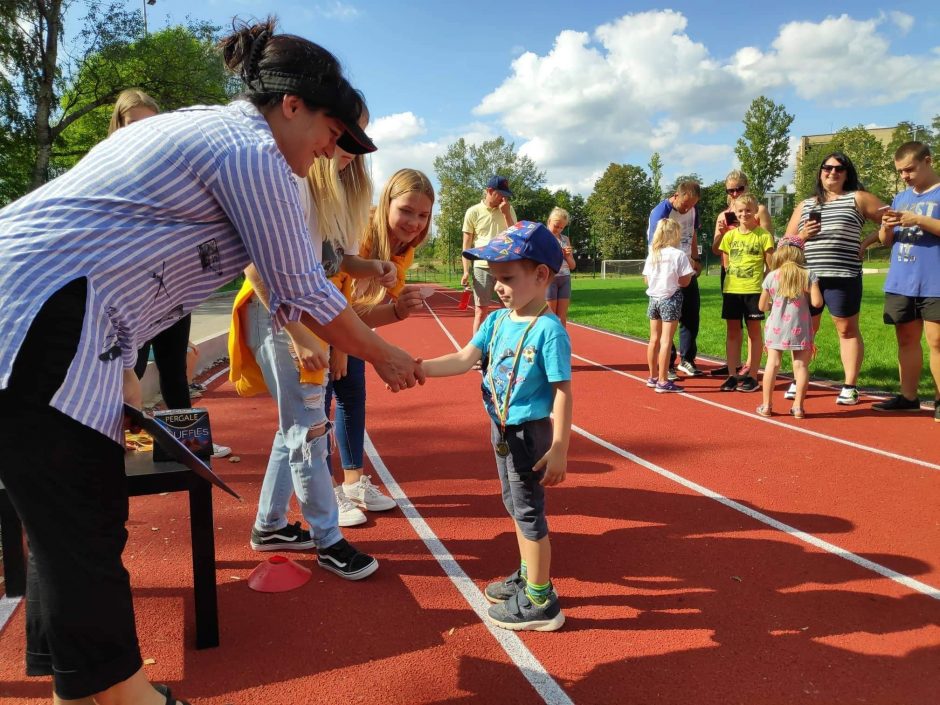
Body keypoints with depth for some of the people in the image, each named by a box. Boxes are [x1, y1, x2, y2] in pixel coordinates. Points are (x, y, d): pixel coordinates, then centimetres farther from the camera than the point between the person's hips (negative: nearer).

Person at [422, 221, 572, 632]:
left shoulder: (549, 330, -21)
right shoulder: (497, 321, 2)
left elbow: (563, 392, -20)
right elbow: (464, 359, -3)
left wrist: (559, 449, -21)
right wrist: (418, 368, -17)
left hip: (530, 432, -8)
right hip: (503, 429, 8)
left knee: (528, 512, 3)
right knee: (515, 506, 22)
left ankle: (540, 604, 18)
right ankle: (528, 577, 42)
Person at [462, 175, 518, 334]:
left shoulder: (508, 210, 7)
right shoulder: (473, 212, 1)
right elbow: (467, 243, 2)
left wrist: (506, 213, -7)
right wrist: (466, 271, -4)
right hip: (482, 267, -2)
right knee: (480, 311, 1)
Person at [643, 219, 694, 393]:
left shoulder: (652, 255, 5)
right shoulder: (679, 255, -11)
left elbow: (646, 280, 7)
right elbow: (684, 281, -11)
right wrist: (690, 270, 6)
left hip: (653, 298, 6)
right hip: (670, 299, -6)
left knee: (654, 339, 15)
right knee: (666, 340, -4)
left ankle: (653, 377, 26)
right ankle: (663, 381, -3)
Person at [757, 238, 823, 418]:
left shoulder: (771, 277, 1)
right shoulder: (808, 275, -3)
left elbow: (762, 306, 8)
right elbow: (817, 302, -9)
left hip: (776, 327, 1)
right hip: (799, 329, -1)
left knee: (772, 363, 4)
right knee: (801, 365, 4)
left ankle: (766, 405, 6)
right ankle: (798, 406, 4)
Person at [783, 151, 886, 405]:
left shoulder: (858, 198, 7)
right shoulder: (805, 205, 17)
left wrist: (866, 242, -2)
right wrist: (802, 236, -2)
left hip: (843, 277, -3)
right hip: (807, 277, 3)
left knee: (847, 330, 2)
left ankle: (850, 387, 7)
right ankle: (798, 381, 16)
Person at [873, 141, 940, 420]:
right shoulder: (901, 197, 16)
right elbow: (886, 240, 18)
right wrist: (887, 228, -3)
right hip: (900, 283, 6)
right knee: (906, 340, 10)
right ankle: (908, 396, 18)